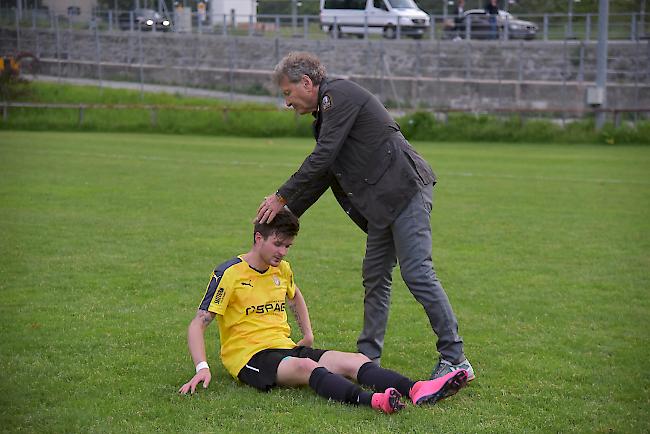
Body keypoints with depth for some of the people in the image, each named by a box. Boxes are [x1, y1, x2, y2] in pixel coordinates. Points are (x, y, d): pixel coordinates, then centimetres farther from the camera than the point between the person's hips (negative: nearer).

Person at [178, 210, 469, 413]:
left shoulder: (282, 270, 14)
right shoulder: (229, 274, -7)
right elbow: (198, 324, -11)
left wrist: (307, 334, 26)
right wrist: (202, 368, -25)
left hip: (285, 347, 7)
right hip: (248, 356, -7)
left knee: (355, 361, -19)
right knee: (305, 366, -39)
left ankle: (417, 390, -43)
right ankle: (371, 400, -65)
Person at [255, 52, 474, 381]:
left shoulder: (338, 94, -8)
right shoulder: (328, 109, 24)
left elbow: (323, 157, -15)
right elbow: (322, 174, 27)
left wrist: (281, 197, -8)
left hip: (404, 189, -11)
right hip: (385, 201, 11)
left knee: (417, 273, -13)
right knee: (375, 276, 12)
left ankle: (455, 359, -10)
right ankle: (368, 358, 18)